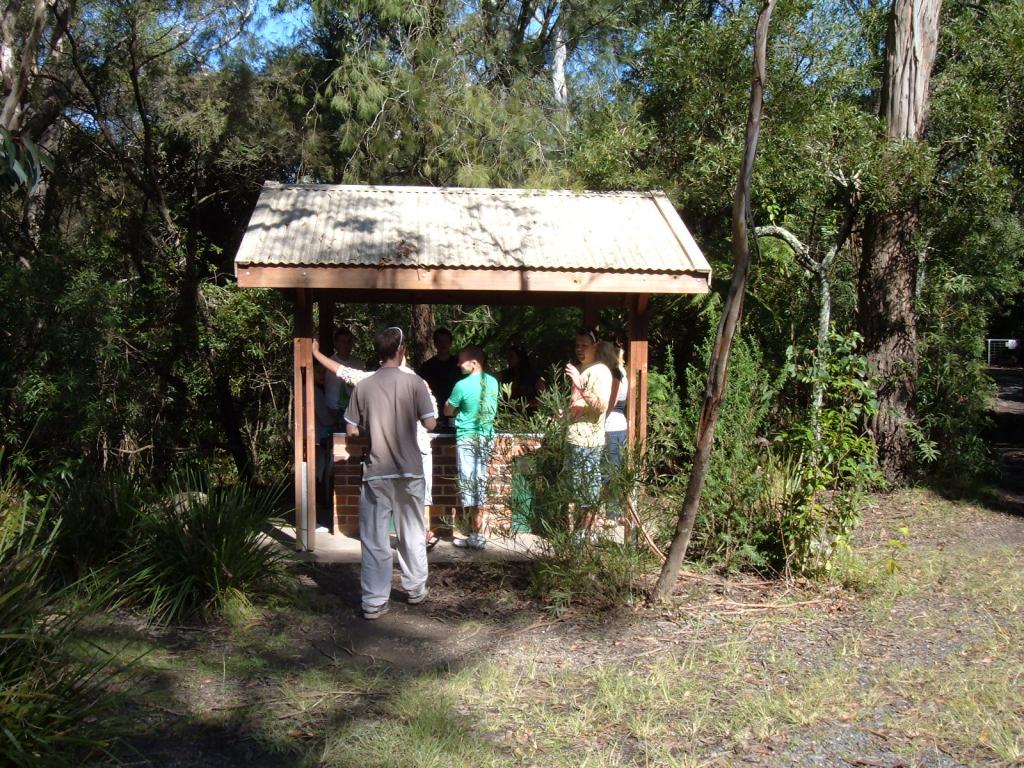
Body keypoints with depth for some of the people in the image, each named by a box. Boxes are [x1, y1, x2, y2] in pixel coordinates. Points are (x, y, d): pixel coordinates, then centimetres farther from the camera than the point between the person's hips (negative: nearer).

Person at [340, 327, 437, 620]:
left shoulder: (363, 386, -1)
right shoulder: (414, 382, -6)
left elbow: (351, 431, 1)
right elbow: (430, 423, -6)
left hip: (376, 472, 0)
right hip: (409, 470, 0)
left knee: (374, 539, 4)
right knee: (412, 534, 16)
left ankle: (374, 602, 3)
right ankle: (415, 590, 28)